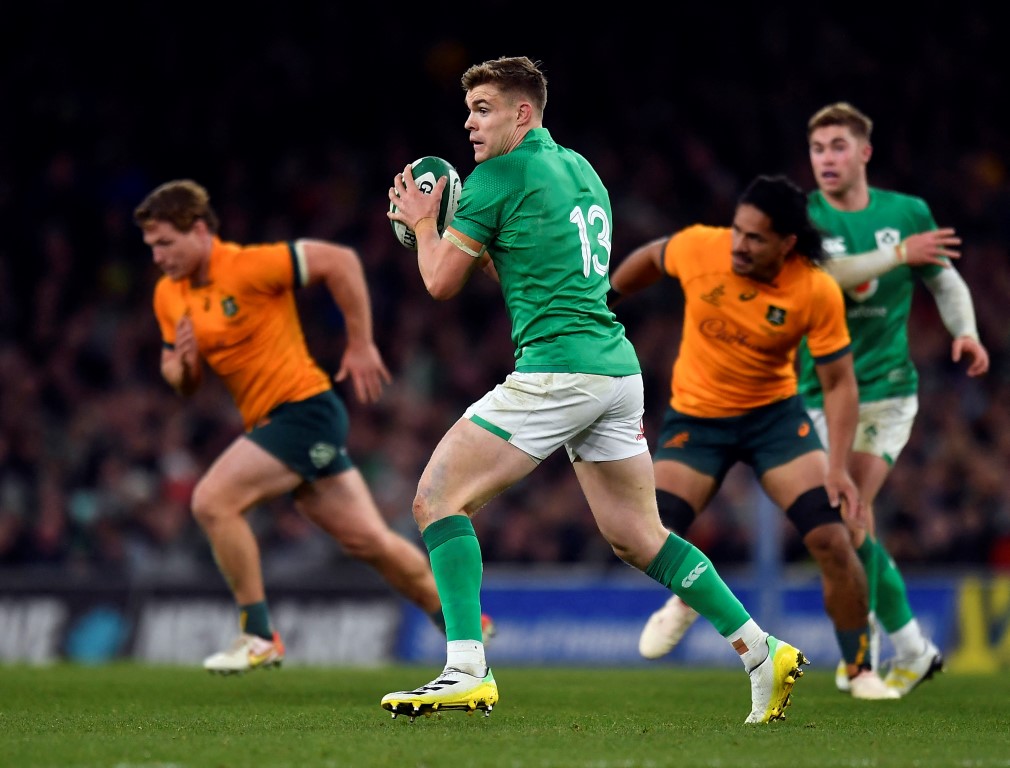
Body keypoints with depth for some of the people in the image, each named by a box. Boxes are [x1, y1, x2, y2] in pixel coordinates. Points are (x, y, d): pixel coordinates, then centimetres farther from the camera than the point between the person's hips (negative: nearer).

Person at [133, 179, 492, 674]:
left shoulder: (248, 267, -17)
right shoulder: (167, 295, 7)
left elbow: (339, 261, -18)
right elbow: (181, 384, 14)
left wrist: (360, 346, -14)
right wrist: (183, 363, -10)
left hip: (303, 407, -8)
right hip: (269, 422, 8)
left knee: (212, 501, -19)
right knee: (370, 541, 11)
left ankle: (259, 637, -9)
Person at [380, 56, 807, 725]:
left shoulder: (498, 176, -5)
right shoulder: (579, 168, 20)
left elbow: (442, 282, 0)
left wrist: (422, 222, 17)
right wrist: (451, 224, 25)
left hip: (556, 368, -9)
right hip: (617, 367, 9)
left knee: (439, 496, -5)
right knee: (638, 538, 15)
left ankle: (468, 671, -15)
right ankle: (763, 653, 11)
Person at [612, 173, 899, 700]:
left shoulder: (818, 291, -21)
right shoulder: (699, 248, -20)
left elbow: (839, 383, -12)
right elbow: (651, 258, 5)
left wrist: (838, 467, -21)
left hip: (774, 414, -1)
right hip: (696, 415, 1)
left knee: (831, 538, -15)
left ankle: (861, 671, 2)